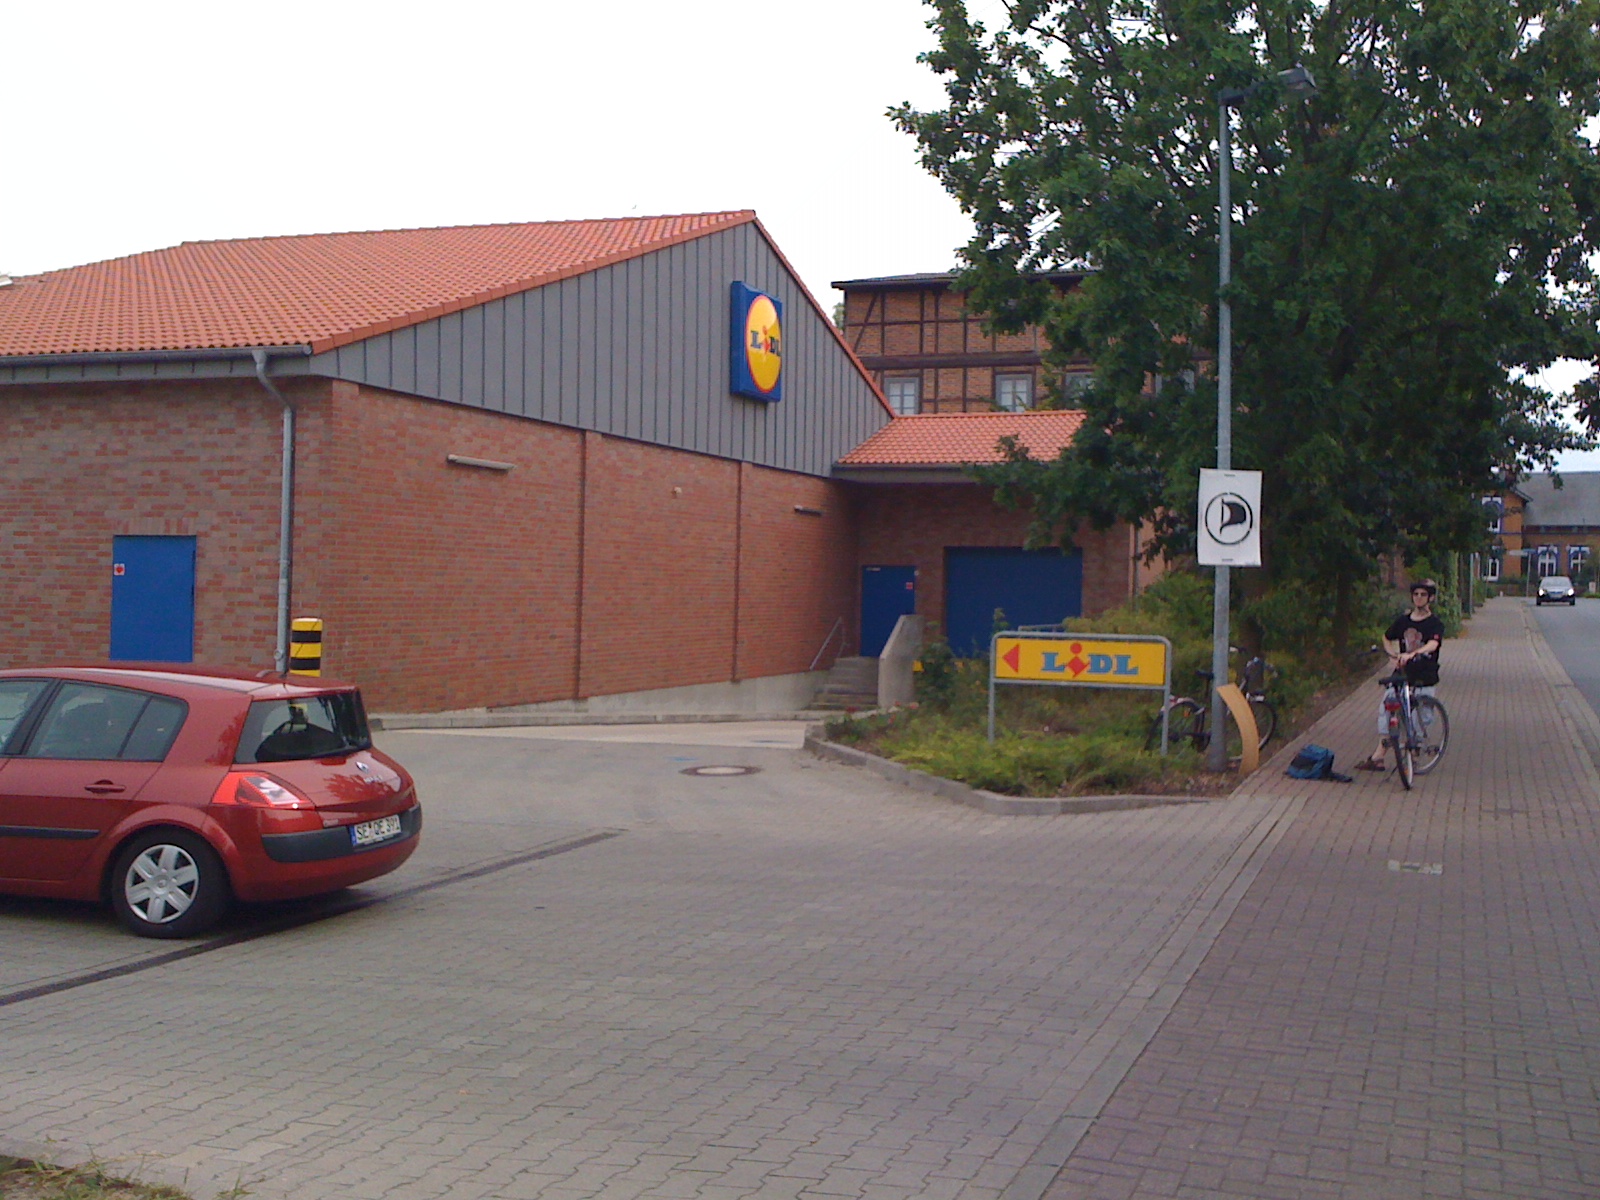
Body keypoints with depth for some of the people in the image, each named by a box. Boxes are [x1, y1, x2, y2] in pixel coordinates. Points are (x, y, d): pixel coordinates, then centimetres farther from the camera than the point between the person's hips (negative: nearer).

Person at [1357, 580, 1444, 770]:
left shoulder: (1435, 624, -5)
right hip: (1403, 673, 3)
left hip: (1424, 678, -3)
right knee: (1385, 709, -9)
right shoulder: (1403, 621, 8)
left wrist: (1412, 654, -43)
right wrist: (1393, 655, 4)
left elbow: (1433, 645, -24)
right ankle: (1378, 756, -8)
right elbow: (1387, 638, 24)